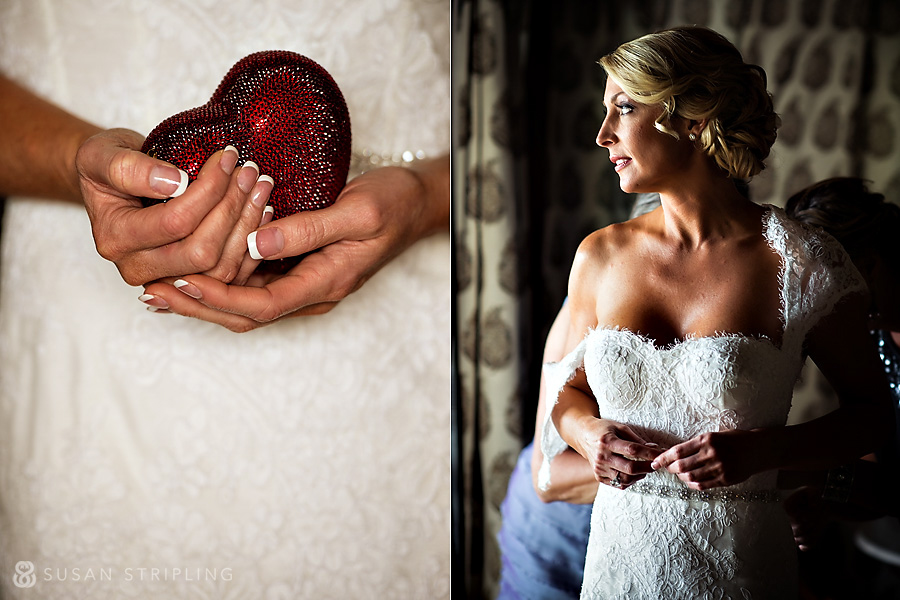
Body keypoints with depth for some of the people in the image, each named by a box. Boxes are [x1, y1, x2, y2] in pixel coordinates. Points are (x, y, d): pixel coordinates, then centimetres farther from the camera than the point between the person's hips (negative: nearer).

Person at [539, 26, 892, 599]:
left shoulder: (800, 262, -11)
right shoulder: (600, 256, -1)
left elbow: (873, 411, -2)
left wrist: (762, 450, -18)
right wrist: (588, 435, -11)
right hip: (619, 552, 3)